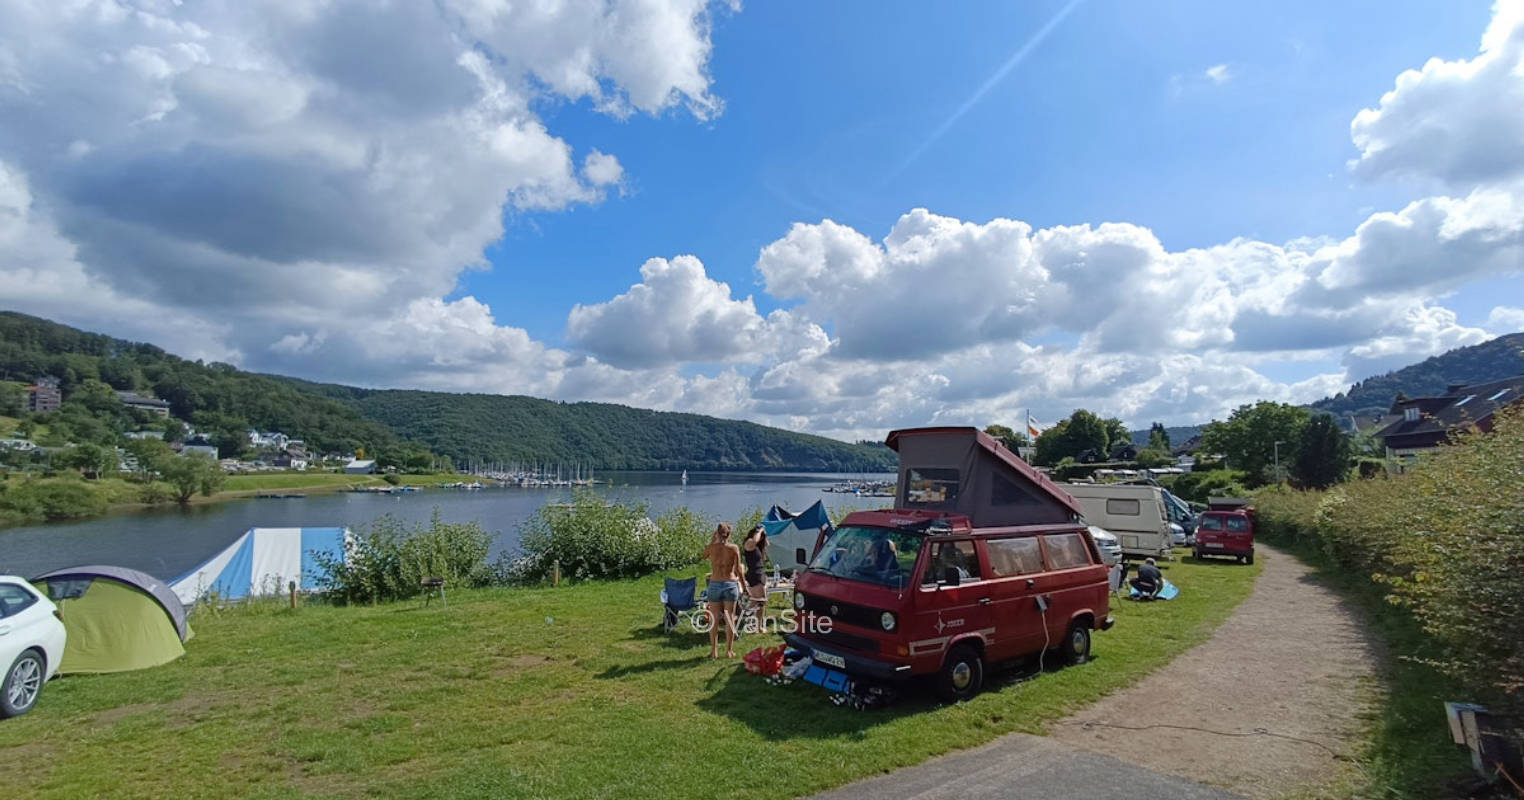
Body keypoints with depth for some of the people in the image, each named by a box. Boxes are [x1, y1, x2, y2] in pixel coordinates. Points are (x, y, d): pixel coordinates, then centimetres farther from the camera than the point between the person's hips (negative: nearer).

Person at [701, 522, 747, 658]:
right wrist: (744, 586, 6)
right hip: (730, 584, -1)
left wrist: (712, 539, 15)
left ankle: (714, 651, 14)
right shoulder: (734, 548, -6)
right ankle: (729, 651, 13)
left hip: (714, 584, 1)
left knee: (714, 619, 10)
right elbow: (738, 570, -4)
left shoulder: (712, 547, -3)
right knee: (730, 618, 8)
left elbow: (704, 555, 19)